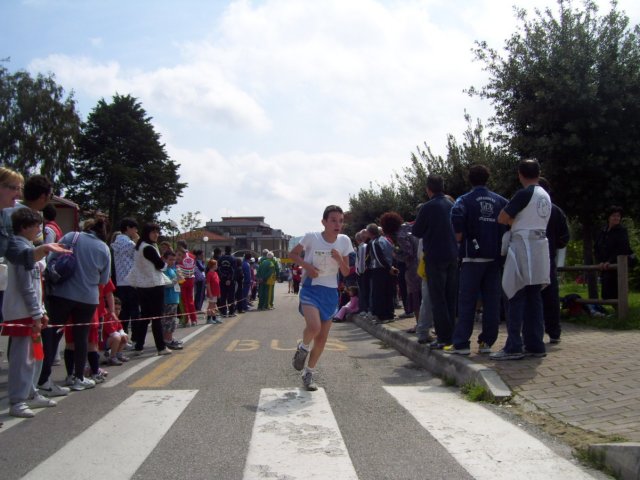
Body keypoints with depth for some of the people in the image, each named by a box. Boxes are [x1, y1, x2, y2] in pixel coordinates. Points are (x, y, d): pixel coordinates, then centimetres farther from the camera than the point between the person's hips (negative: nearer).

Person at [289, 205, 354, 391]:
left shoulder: (344, 241, -2)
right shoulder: (312, 237, -11)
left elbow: (346, 273, 2)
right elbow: (293, 254, 3)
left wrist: (339, 259, -18)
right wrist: (306, 265, -14)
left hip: (331, 292, 4)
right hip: (311, 288, -4)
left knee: (323, 337, 6)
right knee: (314, 326, -27)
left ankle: (308, 373, 26)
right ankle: (303, 348, 7)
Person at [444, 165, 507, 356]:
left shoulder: (464, 200, -2)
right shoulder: (500, 201, 8)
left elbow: (457, 220, -21)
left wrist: (460, 239, -7)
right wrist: (501, 243, 10)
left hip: (473, 256, -3)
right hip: (495, 257, 3)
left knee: (467, 301, -1)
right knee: (492, 300, 7)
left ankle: (461, 343, -2)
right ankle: (487, 342, 10)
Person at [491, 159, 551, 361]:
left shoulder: (524, 194, -11)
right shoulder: (546, 196, 15)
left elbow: (502, 218, -10)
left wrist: (513, 221, 8)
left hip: (523, 246, -8)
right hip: (540, 246, 8)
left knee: (516, 297, -6)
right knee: (533, 298, 10)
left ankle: (514, 347, -7)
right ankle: (535, 345, 13)